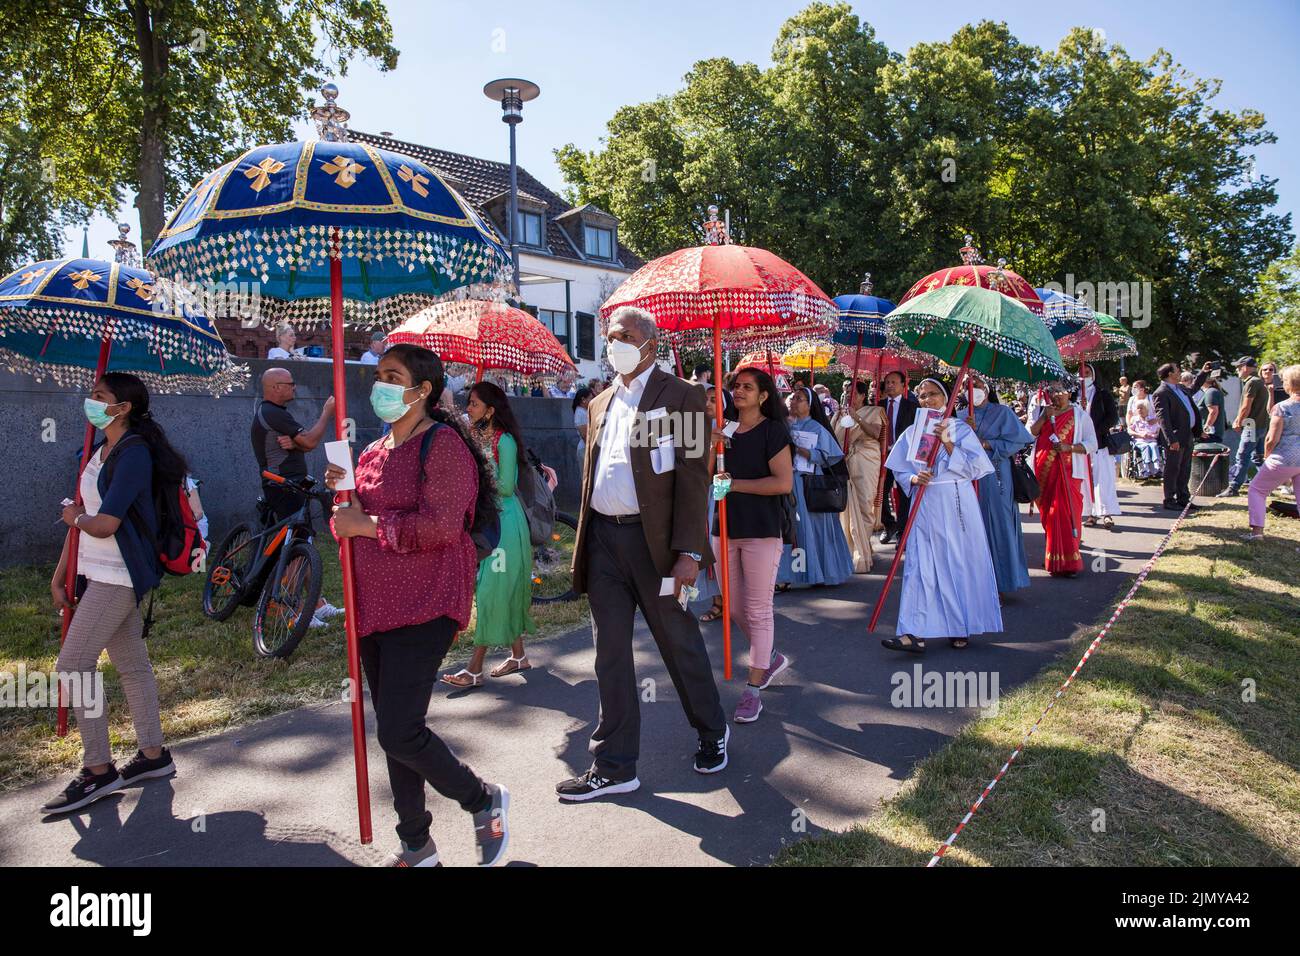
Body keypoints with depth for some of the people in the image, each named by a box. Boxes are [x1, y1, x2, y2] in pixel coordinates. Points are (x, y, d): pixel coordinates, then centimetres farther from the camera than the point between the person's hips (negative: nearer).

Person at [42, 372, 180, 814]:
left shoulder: (133, 454, -17)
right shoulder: (101, 451, 12)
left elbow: (104, 525, -22)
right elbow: (80, 517, 15)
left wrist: (75, 516, -1)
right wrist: (60, 575, 15)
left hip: (116, 577, -9)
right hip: (97, 574, 9)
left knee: (73, 666, -6)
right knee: (132, 665, 13)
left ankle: (98, 772, 5)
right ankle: (153, 755, 23)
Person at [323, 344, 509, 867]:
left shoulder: (444, 444, -11)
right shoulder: (374, 451, 15)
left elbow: (440, 526, -22)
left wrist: (366, 524, -14)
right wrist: (342, 494, 4)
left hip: (423, 607, -9)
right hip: (375, 608, 9)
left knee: (399, 732, -13)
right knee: (393, 731, 14)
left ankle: (486, 801, 13)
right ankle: (416, 845, 31)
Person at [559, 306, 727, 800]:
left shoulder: (681, 396, -4)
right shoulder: (600, 404, 16)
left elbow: (693, 476, -11)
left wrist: (688, 551, -18)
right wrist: (585, 543, 14)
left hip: (654, 539, -5)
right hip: (603, 539, 6)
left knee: (680, 644, 9)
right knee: (610, 655, 8)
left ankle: (712, 732, 34)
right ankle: (614, 766, 20)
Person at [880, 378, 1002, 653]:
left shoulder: (960, 429, 2)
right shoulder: (911, 432, 9)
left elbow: (975, 467, -7)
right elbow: (899, 470, 11)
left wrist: (948, 443, -15)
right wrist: (914, 479, -10)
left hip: (956, 504, -2)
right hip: (924, 507, 2)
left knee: (959, 563, 3)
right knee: (920, 565, -4)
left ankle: (961, 628, 19)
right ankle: (915, 633, -7)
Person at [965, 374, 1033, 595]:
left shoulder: (1002, 413, 3)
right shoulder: (963, 416, 13)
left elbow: (1017, 441, -5)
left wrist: (986, 444, -11)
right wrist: (967, 430, -12)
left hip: (994, 477, -4)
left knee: (996, 525, -3)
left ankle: (999, 584, 5)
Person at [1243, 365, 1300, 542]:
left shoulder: (1281, 407, -13)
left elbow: (1272, 439, -13)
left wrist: (1266, 455, 3)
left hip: (1284, 459, -5)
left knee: (1257, 489, 11)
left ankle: (1257, 531, 4)